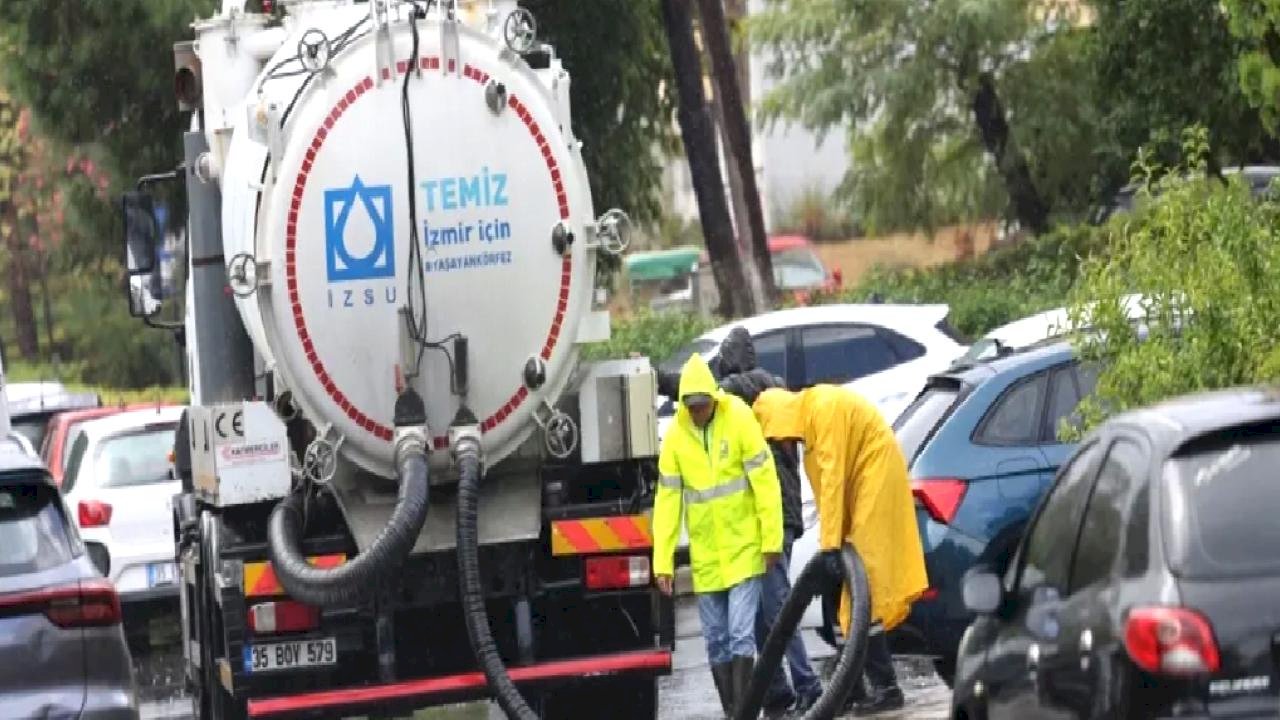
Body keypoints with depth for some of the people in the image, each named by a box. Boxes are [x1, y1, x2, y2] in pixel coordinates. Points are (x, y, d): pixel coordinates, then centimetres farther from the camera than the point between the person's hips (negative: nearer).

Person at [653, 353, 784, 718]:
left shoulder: (739, 420, -11)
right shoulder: (675, 436, -2)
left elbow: (765, 481, -10)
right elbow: (667, 500, -1)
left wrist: (772, 539, -12)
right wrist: (663, 561, -3)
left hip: (744, 549, -4)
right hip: (705, 556, 4)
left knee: (741, 634, -9)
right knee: (716, 640, 9)